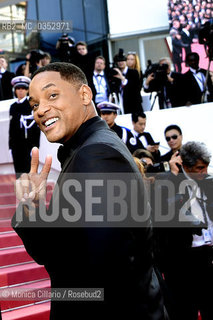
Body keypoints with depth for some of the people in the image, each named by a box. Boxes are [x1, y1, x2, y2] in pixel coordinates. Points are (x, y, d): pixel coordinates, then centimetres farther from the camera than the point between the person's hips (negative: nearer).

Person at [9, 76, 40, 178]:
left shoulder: (32, 106, -4)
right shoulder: (13, 107, 12)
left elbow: (36, 128, -7)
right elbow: (11, 127, 15)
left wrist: (35, 146, -12)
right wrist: (10, 145, 12)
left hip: (28, 143, -5)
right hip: (16, 145, 5)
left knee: (27, 169, -6)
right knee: (18, 171, 8)